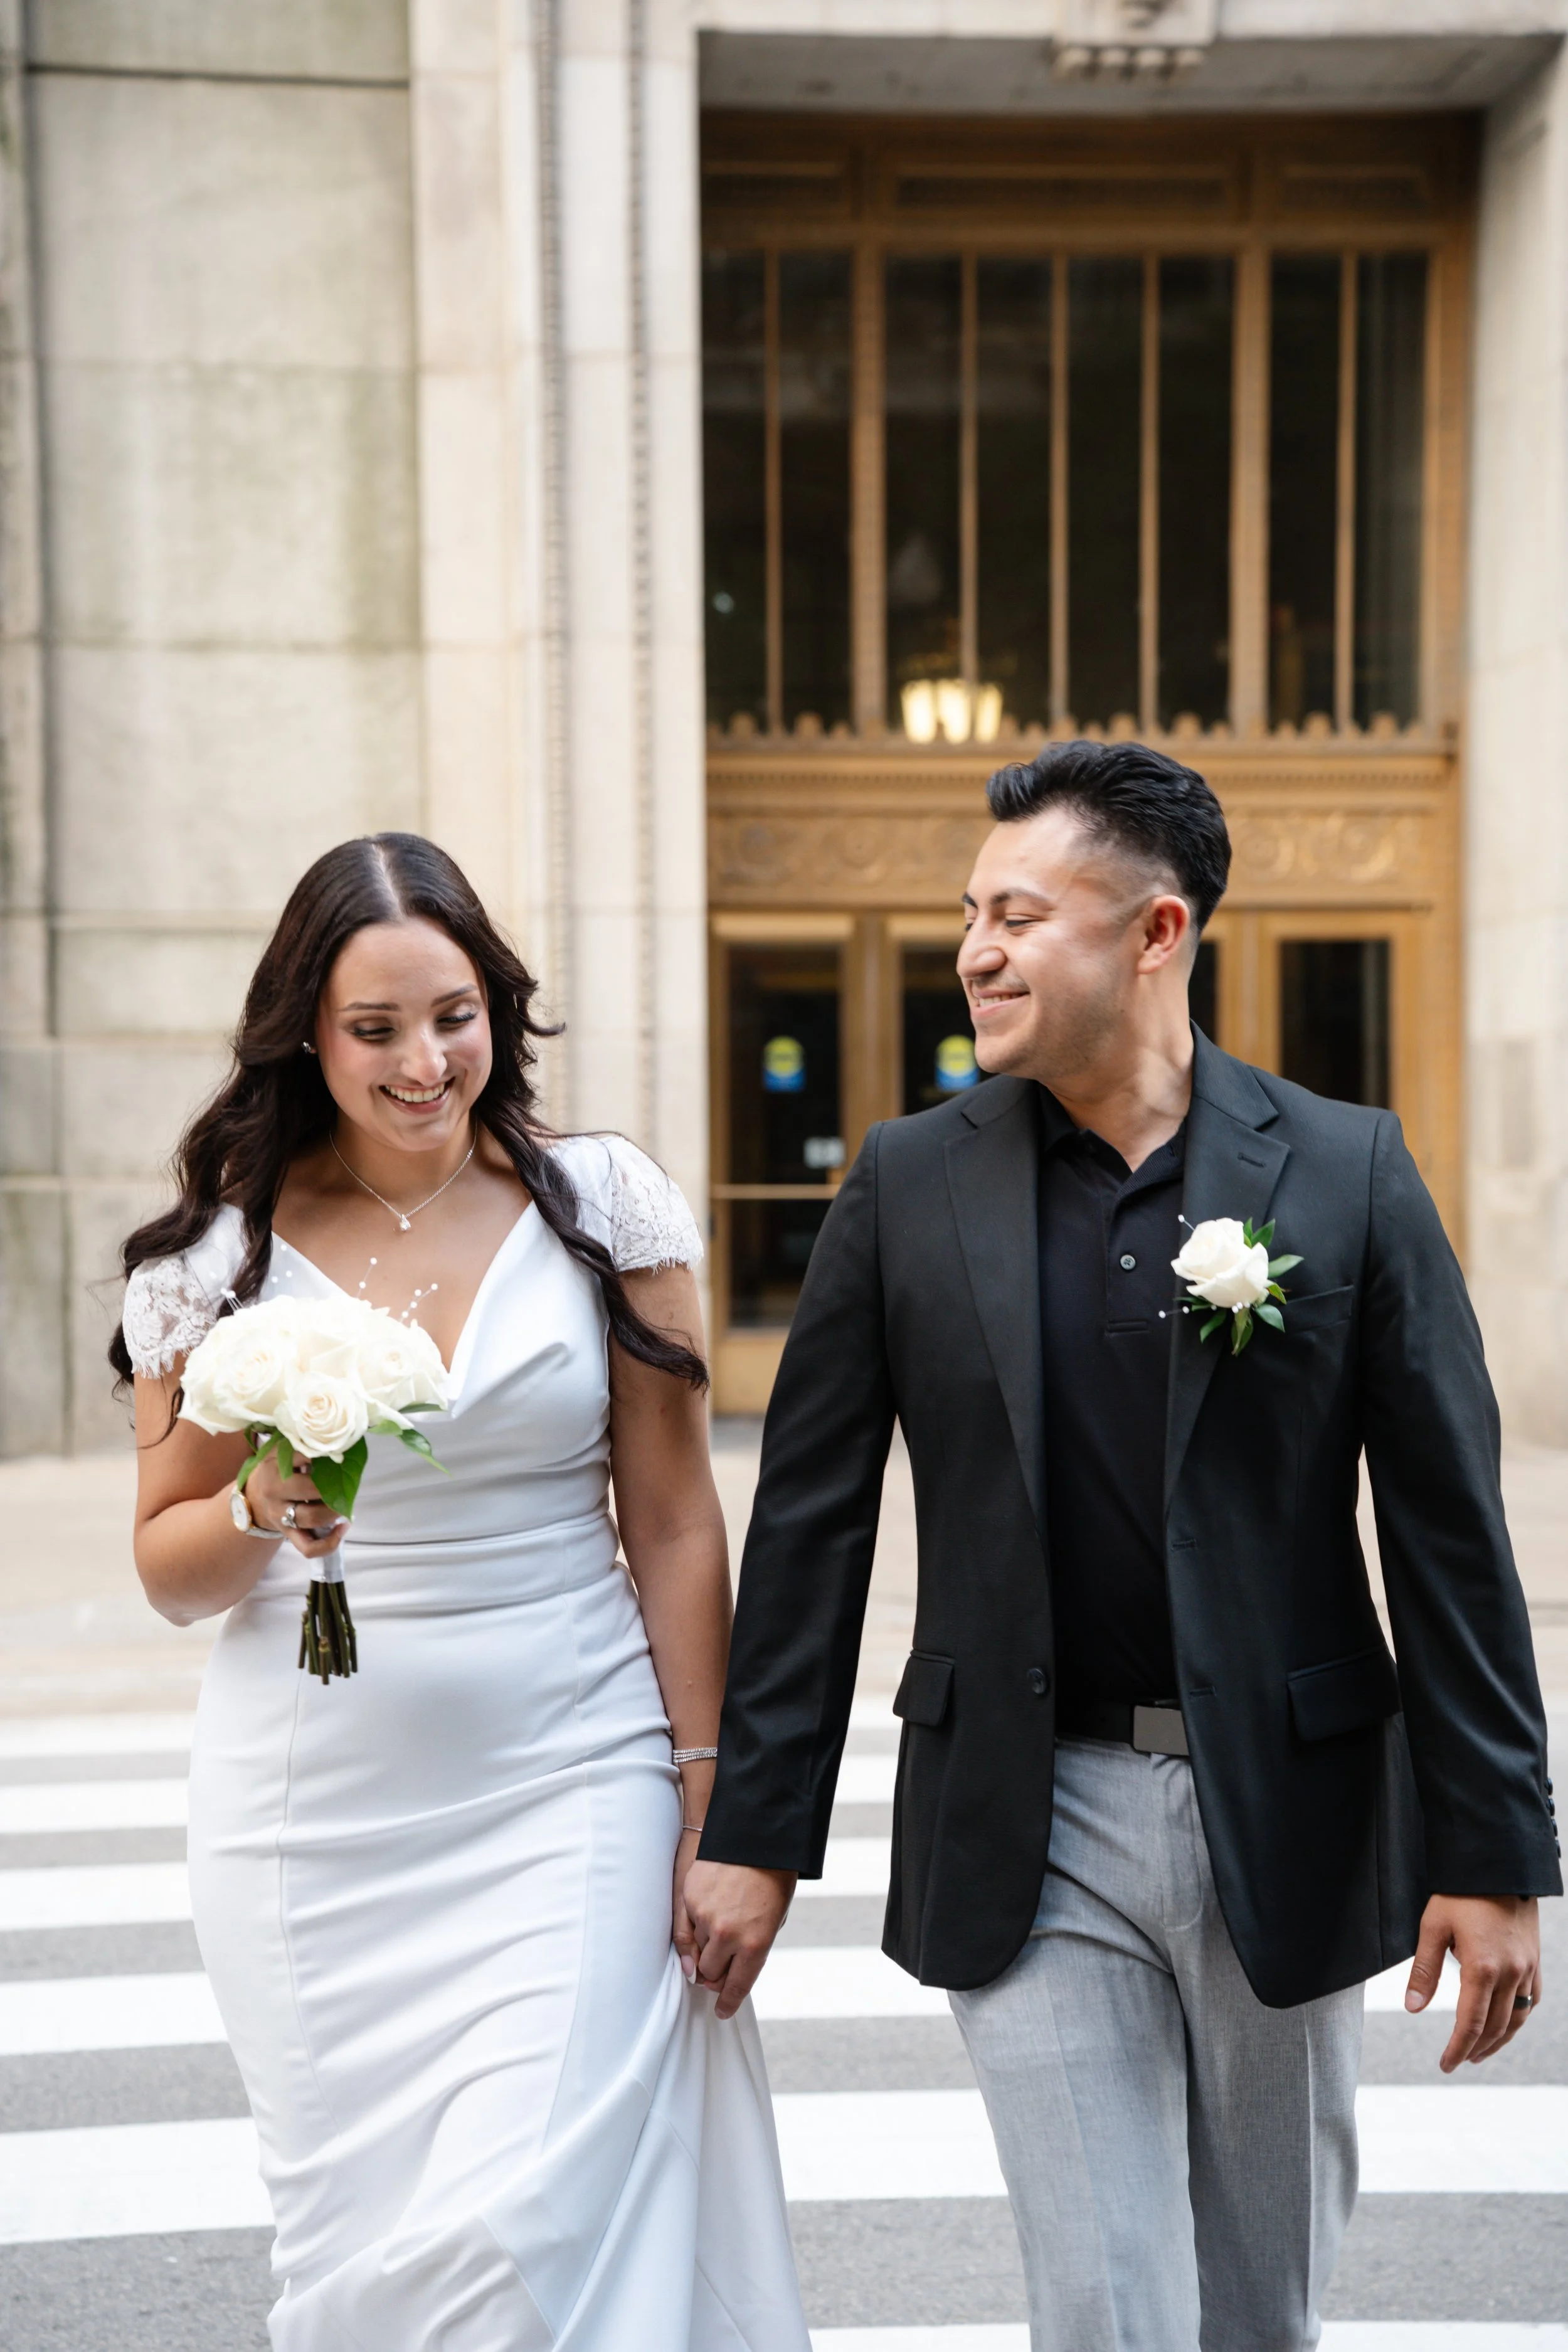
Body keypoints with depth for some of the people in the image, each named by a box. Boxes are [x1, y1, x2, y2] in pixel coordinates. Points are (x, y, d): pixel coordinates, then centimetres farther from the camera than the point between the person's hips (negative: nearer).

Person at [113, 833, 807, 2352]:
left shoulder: (601, 1206, -1)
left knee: (523, 2223, -11)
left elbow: (672, 1519, 2)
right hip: (315, 1822, 2)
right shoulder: (219, 1250, 0)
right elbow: (171, 1572, 7)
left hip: (569, 1797, -1)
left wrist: (710, 1804, 0)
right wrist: (265, 1512, -15)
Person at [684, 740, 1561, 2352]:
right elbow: (810, 1521, 0)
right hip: (1028, 1829, 0)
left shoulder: (1346, 1172, -4)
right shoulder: (909, 1185, -2)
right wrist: (754, 1832, 0)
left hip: (1286, 1816, 1)